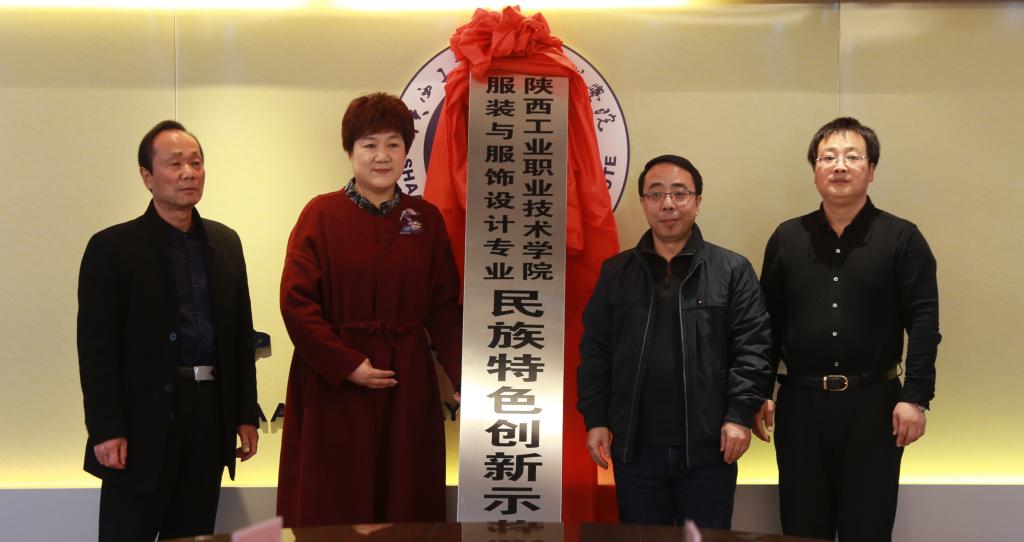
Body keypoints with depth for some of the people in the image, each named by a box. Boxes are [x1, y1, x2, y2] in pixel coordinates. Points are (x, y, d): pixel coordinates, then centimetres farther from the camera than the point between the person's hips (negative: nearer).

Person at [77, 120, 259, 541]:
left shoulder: (225, 242, 11)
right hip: (143, 424, -4)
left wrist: (246, 415, 10)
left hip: (210, 416, 5)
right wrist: (106, 430, -13)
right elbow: (95, 346, -8)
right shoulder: (112, 248, -5)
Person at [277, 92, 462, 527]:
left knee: (407, 503, 8)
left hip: (406, 385, 3)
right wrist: (348, 364, -14)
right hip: (332, 385, -2)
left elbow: (444, 307, 5)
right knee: (332, 507, 4)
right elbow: (295, 302, -7)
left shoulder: (426, 219, 6)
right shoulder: (321, 214, -2)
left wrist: (465, 375, -7)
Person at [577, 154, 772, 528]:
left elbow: (751, 347, -3)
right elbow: (595, 351, 8)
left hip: (708, 448, -2)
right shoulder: (615, 272, 9)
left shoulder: (733, 270, 1)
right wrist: (596, 418, 2)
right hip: (634, 448, 2)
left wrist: (740, 414, -12)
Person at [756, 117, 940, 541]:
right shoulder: (787, 238, 7)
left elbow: (923, 322, -5)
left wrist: (916, 396, -13)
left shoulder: (902, 238, 0)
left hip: (874, 403, -2)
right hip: (800, 403, 2)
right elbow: (768, 322, 8)